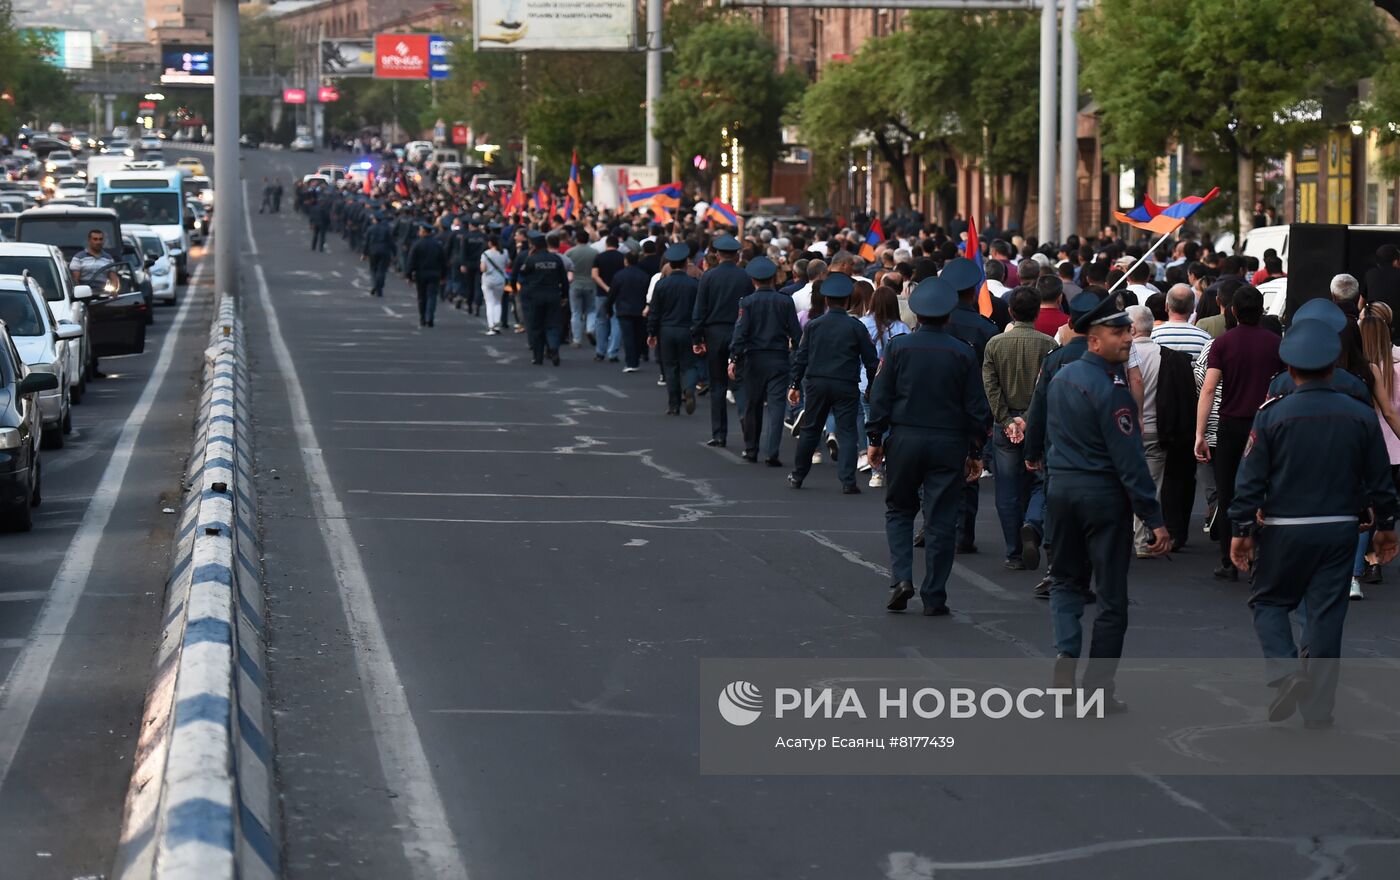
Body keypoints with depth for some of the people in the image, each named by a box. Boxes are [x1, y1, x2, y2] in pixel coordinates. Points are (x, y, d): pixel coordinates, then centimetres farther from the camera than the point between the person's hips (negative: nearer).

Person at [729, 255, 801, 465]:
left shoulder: (747, 302, -5)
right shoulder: (786, 302, -1)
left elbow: (740, 332, -10)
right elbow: (796, 333, 1)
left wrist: (734, 359, -9)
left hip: (753, 359, 0)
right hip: (779, 359, 0)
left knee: (753, 406, 13)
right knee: (776, 405, -2)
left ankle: (751, 450, 22)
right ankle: (771, 453, -12)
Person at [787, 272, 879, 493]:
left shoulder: (813, 325, 1)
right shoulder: (855, 326, -4)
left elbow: (801, 357, 2)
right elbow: (870, 359, -1)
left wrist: (795, 384, 9)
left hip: (816, 383, 2)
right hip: (846, 385, -2)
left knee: (809, 430, 14)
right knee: (846, 432, 0)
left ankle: (797, 476, 23)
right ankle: (848, 481, -8)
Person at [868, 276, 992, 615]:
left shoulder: (897, 347, -4)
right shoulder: (963, 354, -3)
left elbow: (880, 396, -2)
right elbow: (976, 408, 1)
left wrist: (875, 439, 7)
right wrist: (975, 452, 9)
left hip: (904, 439, 0)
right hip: (949, 444, 0)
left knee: (899, 510, 17)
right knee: (941, 520, 5)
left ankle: (902, 578, -1)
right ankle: (934, 597, 6)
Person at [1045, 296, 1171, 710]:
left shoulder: (1062, 377, 5)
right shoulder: (1110, 389, -18)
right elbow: (1129, 460, -20)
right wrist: (1155, 519, -19)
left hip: (1061, 486, 7)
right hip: (1103, 492, -7)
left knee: (1066, 579, 21)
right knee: (1112, 595, 3)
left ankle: (1066, 652, -1)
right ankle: (1098, 688, 4)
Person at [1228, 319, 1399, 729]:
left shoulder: (1272, 415, -10)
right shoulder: (1361, 416, -1)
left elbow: (1251, 479, -8)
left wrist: (1241, 531, 0)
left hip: (1284, 530, -2)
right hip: (1340, 530, 2)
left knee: (1269, 602, 15)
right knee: (1326, 615, 7)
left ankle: (1284, 672, -7)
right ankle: (1318, 707, 10)